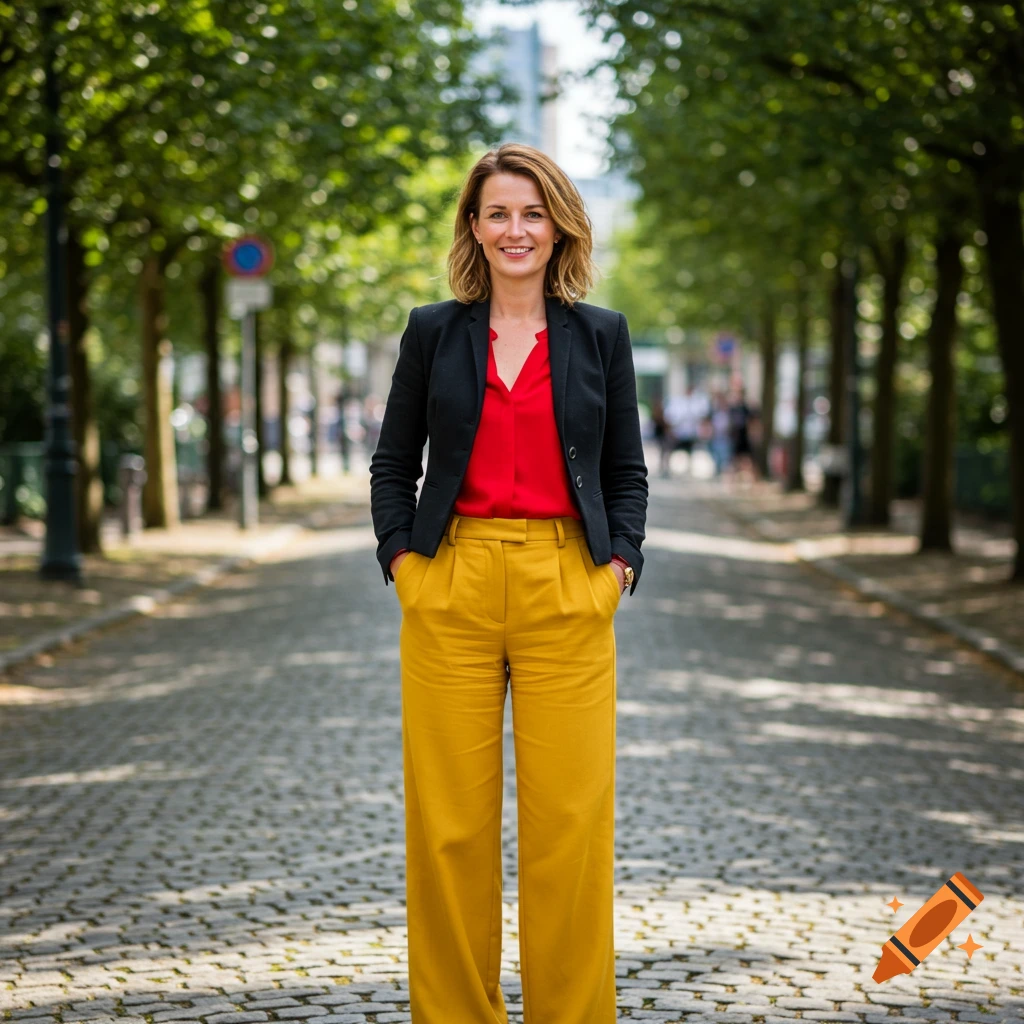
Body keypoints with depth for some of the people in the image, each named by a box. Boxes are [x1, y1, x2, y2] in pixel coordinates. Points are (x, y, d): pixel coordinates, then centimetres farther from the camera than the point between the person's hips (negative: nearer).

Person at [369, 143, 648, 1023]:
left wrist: (620, 561, -2)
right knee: (449, 818, 1)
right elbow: (394, 464, 12)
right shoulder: (433, 331, 8)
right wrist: (400, 557, -1)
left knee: (571, 816, -2)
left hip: (567, 594, 0)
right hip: (452, 588, 0)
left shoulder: (601, 334, 9)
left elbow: (627, 471, 12)